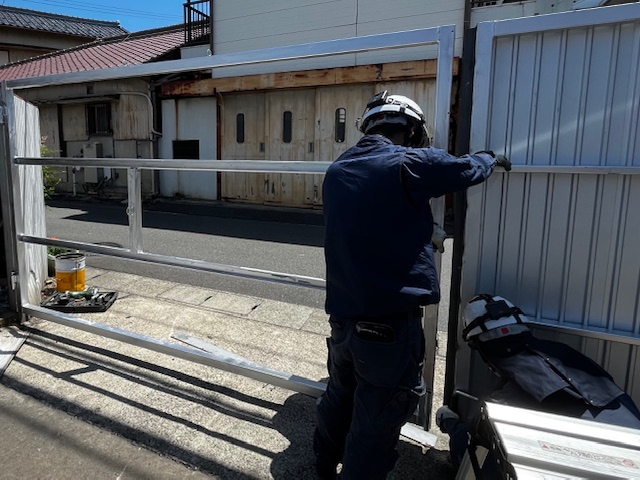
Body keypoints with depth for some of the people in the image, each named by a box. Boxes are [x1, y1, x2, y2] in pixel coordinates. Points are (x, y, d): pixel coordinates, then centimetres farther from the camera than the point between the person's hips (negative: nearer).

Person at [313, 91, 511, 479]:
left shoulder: (337, 171, 8)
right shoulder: (409, 162, -11)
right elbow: (468, 169, 6)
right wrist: (492, 158, 28)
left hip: (343, 317, 8)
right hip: (391, 325, -7)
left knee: (338, 399, 29)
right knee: (374, 427, 11)